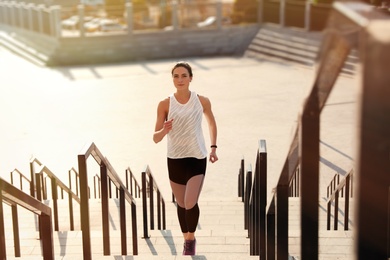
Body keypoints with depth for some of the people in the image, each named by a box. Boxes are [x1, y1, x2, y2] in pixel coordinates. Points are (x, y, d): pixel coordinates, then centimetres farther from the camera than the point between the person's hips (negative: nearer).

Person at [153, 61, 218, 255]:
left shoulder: (202, 101, -4)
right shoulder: (165, 105, -6)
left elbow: (212, 123, 16)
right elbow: (156, 138, -5)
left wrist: (213, 147, 10)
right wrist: (164, 131, -26)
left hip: (197, 158, -1)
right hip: (174, 159, 1)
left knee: (190, 203, -16)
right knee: (181, 204, 14)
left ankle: (191, 238, 10)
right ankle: (186, 239, 36)